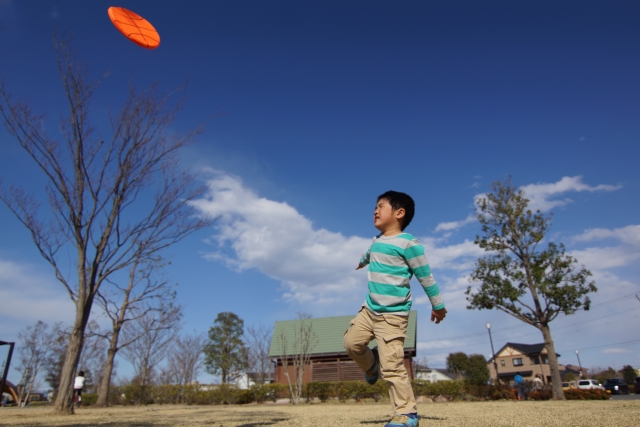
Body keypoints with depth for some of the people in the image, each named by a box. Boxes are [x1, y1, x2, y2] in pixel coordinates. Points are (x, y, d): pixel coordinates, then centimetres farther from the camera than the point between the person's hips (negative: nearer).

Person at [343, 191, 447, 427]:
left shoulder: (408, 243, -14)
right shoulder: (377, 241, 9)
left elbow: (425, 276, -8)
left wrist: (438, 305, -1)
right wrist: (361, 262, 56)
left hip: (393, 315, -7)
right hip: (369, 309, 8)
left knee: (392, 367, -7)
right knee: (351, 342, 8)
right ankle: (371, 365, 37)